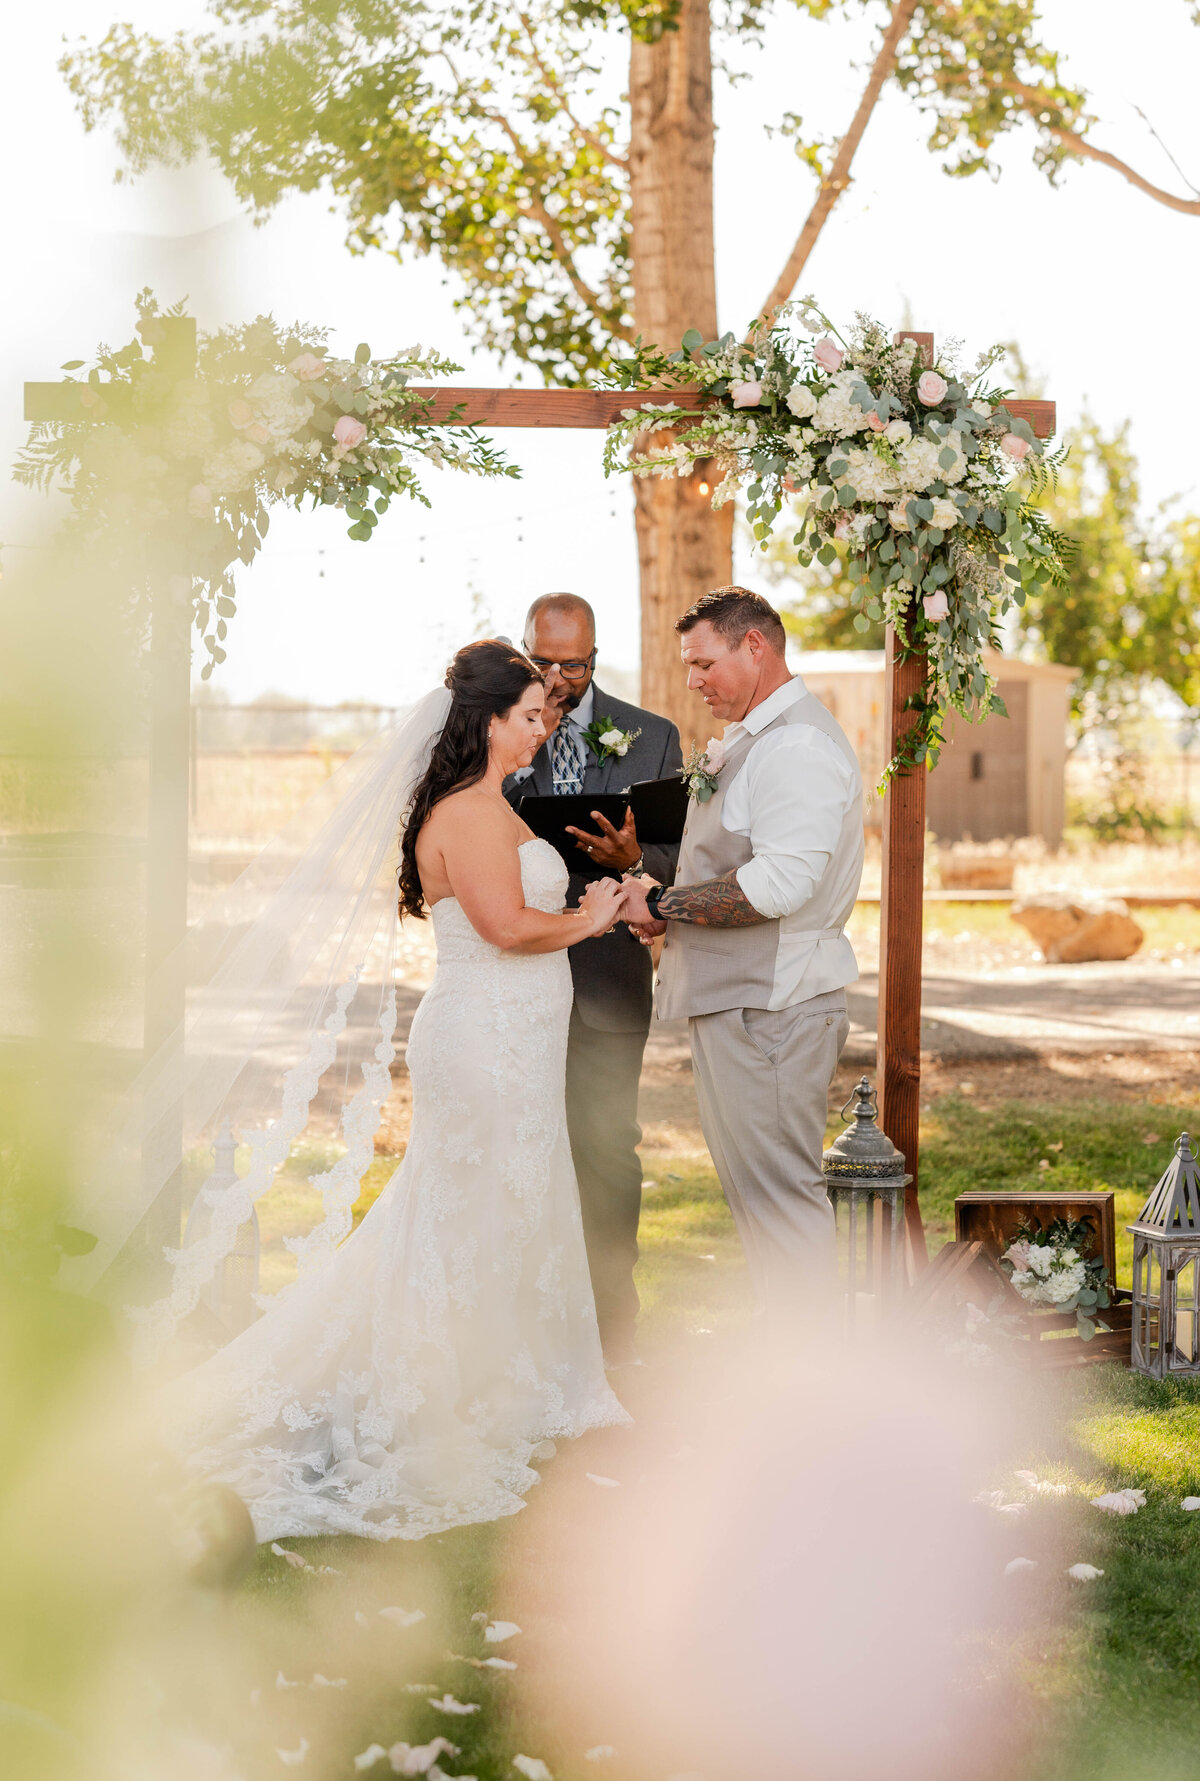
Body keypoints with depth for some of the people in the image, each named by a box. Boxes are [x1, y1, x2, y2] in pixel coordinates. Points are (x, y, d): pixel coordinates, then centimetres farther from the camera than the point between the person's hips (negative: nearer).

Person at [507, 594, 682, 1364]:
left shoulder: (650, 737, 7)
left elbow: (680, 860, 5)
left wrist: (632, 859, -17)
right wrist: (523, 751, -13)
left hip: (607, 978, 0)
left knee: (607, 1149, 0)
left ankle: (613, 1319, 11)